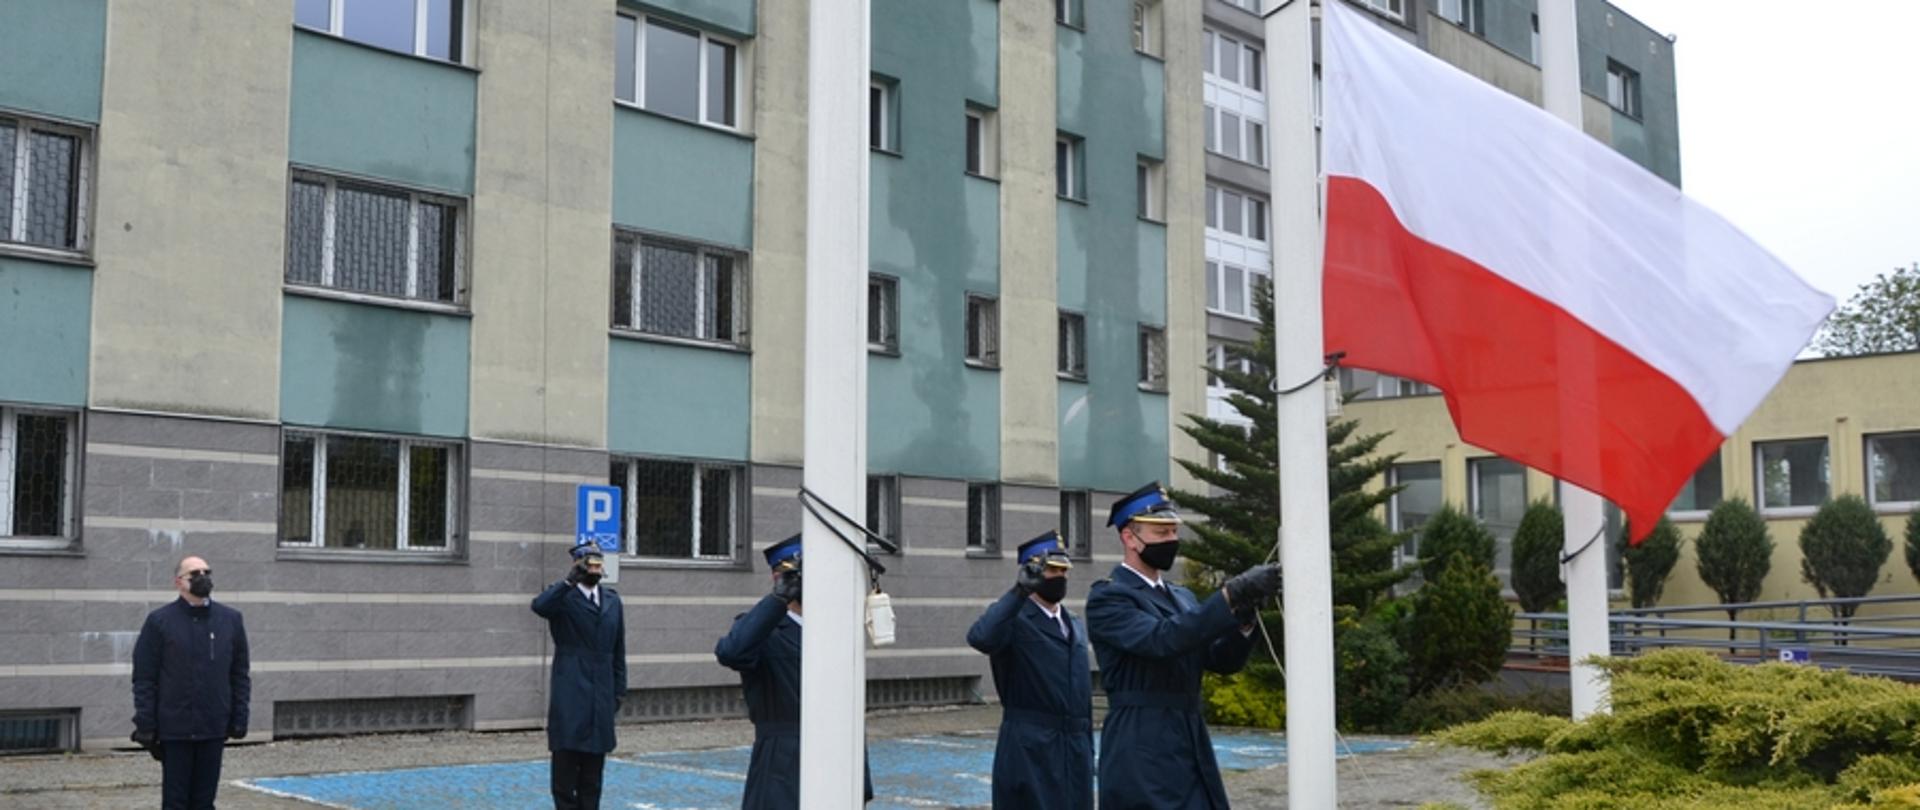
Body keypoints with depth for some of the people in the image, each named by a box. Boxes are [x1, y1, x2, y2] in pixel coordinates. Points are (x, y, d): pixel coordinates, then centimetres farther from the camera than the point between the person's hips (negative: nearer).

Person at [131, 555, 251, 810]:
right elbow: (144, 678, -2)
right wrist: (146, 726, -7)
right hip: (174, 729, -2)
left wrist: (239, 719, 2)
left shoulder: (231, 620, 7)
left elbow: (240, 674, 9)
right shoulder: (159, 621, -1)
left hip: (214, 730, 2)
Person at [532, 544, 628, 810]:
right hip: (570, 693, -5)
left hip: (601, 695, 5)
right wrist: (569, 581, -34)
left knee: (593, 766, 8)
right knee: (566, 762, -2)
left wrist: (620, 689, 11)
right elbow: (539, 606, -26)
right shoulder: (562, 597, -2)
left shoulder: (612, 599, 14)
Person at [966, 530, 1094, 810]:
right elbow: (980, 638, -29)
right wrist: (1020, 590, -27)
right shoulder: (1014, 619, -5)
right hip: (1029, 751, -7)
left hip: (1075, 751, 7)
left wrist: (1088, 753, 19)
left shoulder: (1076, 626, 18)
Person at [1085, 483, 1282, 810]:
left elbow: (1223, 661, 11)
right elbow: (1161, 640, -25)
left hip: (1193, 750, 8)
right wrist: (1231, 595, -28)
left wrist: (1243, 618, -8)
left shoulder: (1181, 597, 18)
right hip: (1141, 756, -8)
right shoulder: (1107, 597, -8)